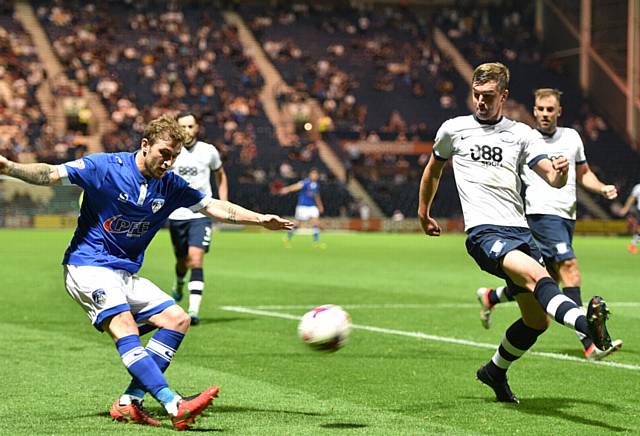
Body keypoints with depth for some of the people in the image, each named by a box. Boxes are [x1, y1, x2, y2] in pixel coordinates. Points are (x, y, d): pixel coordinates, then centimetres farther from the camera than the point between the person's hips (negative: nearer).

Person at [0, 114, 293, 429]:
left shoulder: (169, 185, 6)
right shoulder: (104, 167, -12)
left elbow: (214, 207, 12)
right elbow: (53, 175, -18)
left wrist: (261, 220, 6)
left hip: (125, 273, 8)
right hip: (87, 265, -8)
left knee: (177, 319, -1)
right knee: (124, 325, -28)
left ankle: (129, 403, -5)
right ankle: (174, 406, -41)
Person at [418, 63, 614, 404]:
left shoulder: (520, 133, 13)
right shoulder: (453, 129, 11)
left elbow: (552, 178, 3)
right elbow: (433, 169, 29)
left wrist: (560, 172, -20)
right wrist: (423, 212, 35)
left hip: (519, 231, 4)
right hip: (484, 232, -4)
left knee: (537, 320, 5)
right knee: (535, 274, -34)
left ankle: (495, 371, 30)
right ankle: (586, 324, -60)